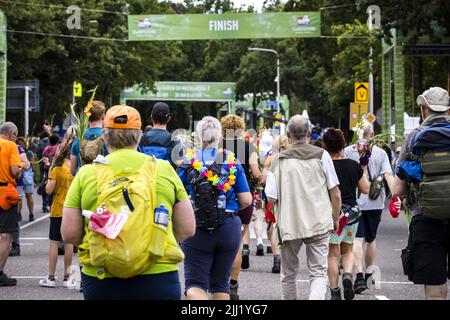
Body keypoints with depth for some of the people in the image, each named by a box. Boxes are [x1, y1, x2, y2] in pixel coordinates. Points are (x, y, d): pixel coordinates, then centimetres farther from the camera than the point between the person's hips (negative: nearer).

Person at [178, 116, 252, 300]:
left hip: (197, 230, -2)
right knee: (220, 283, 16)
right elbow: (246, 200, 1)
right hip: (229, 228, 2)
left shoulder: (188, 163, -1)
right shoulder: (232, 162, 2)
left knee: (194, 284, 1)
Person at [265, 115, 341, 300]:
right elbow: (335, 194, 0)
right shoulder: (321, 155, 0)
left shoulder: (279, 160, -1)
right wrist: (336, 219, 15)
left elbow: (271, 199, -4)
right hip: (319, 223, 0)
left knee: (288, 274, 17)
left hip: (289, 224, 0)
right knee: (318, 274, 2)